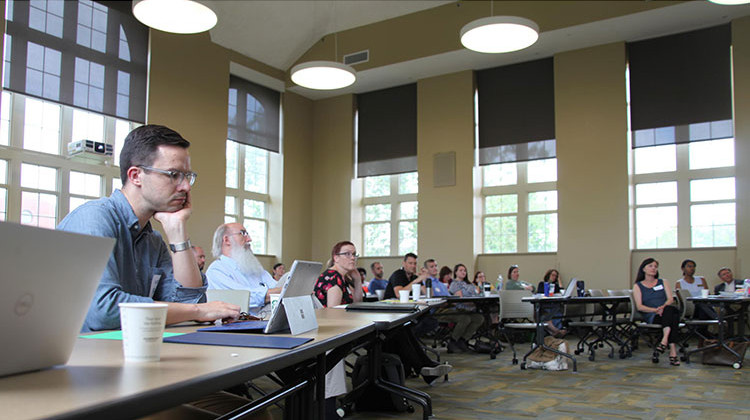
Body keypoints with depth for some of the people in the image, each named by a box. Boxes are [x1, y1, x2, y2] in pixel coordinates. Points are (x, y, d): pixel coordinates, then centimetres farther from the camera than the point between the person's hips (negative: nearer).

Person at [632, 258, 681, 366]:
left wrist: (663, 307, -16)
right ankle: (672, 350, -46)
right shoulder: (638, 286, 15)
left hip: (666, 312, 3)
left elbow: (671, 299, 7)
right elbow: (639, 306, 1)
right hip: (651, 317, -3)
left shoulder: (663, 283, 24)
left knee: (674, 314, -36)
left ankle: (665, 340, -46)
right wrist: (655, 310, -16)